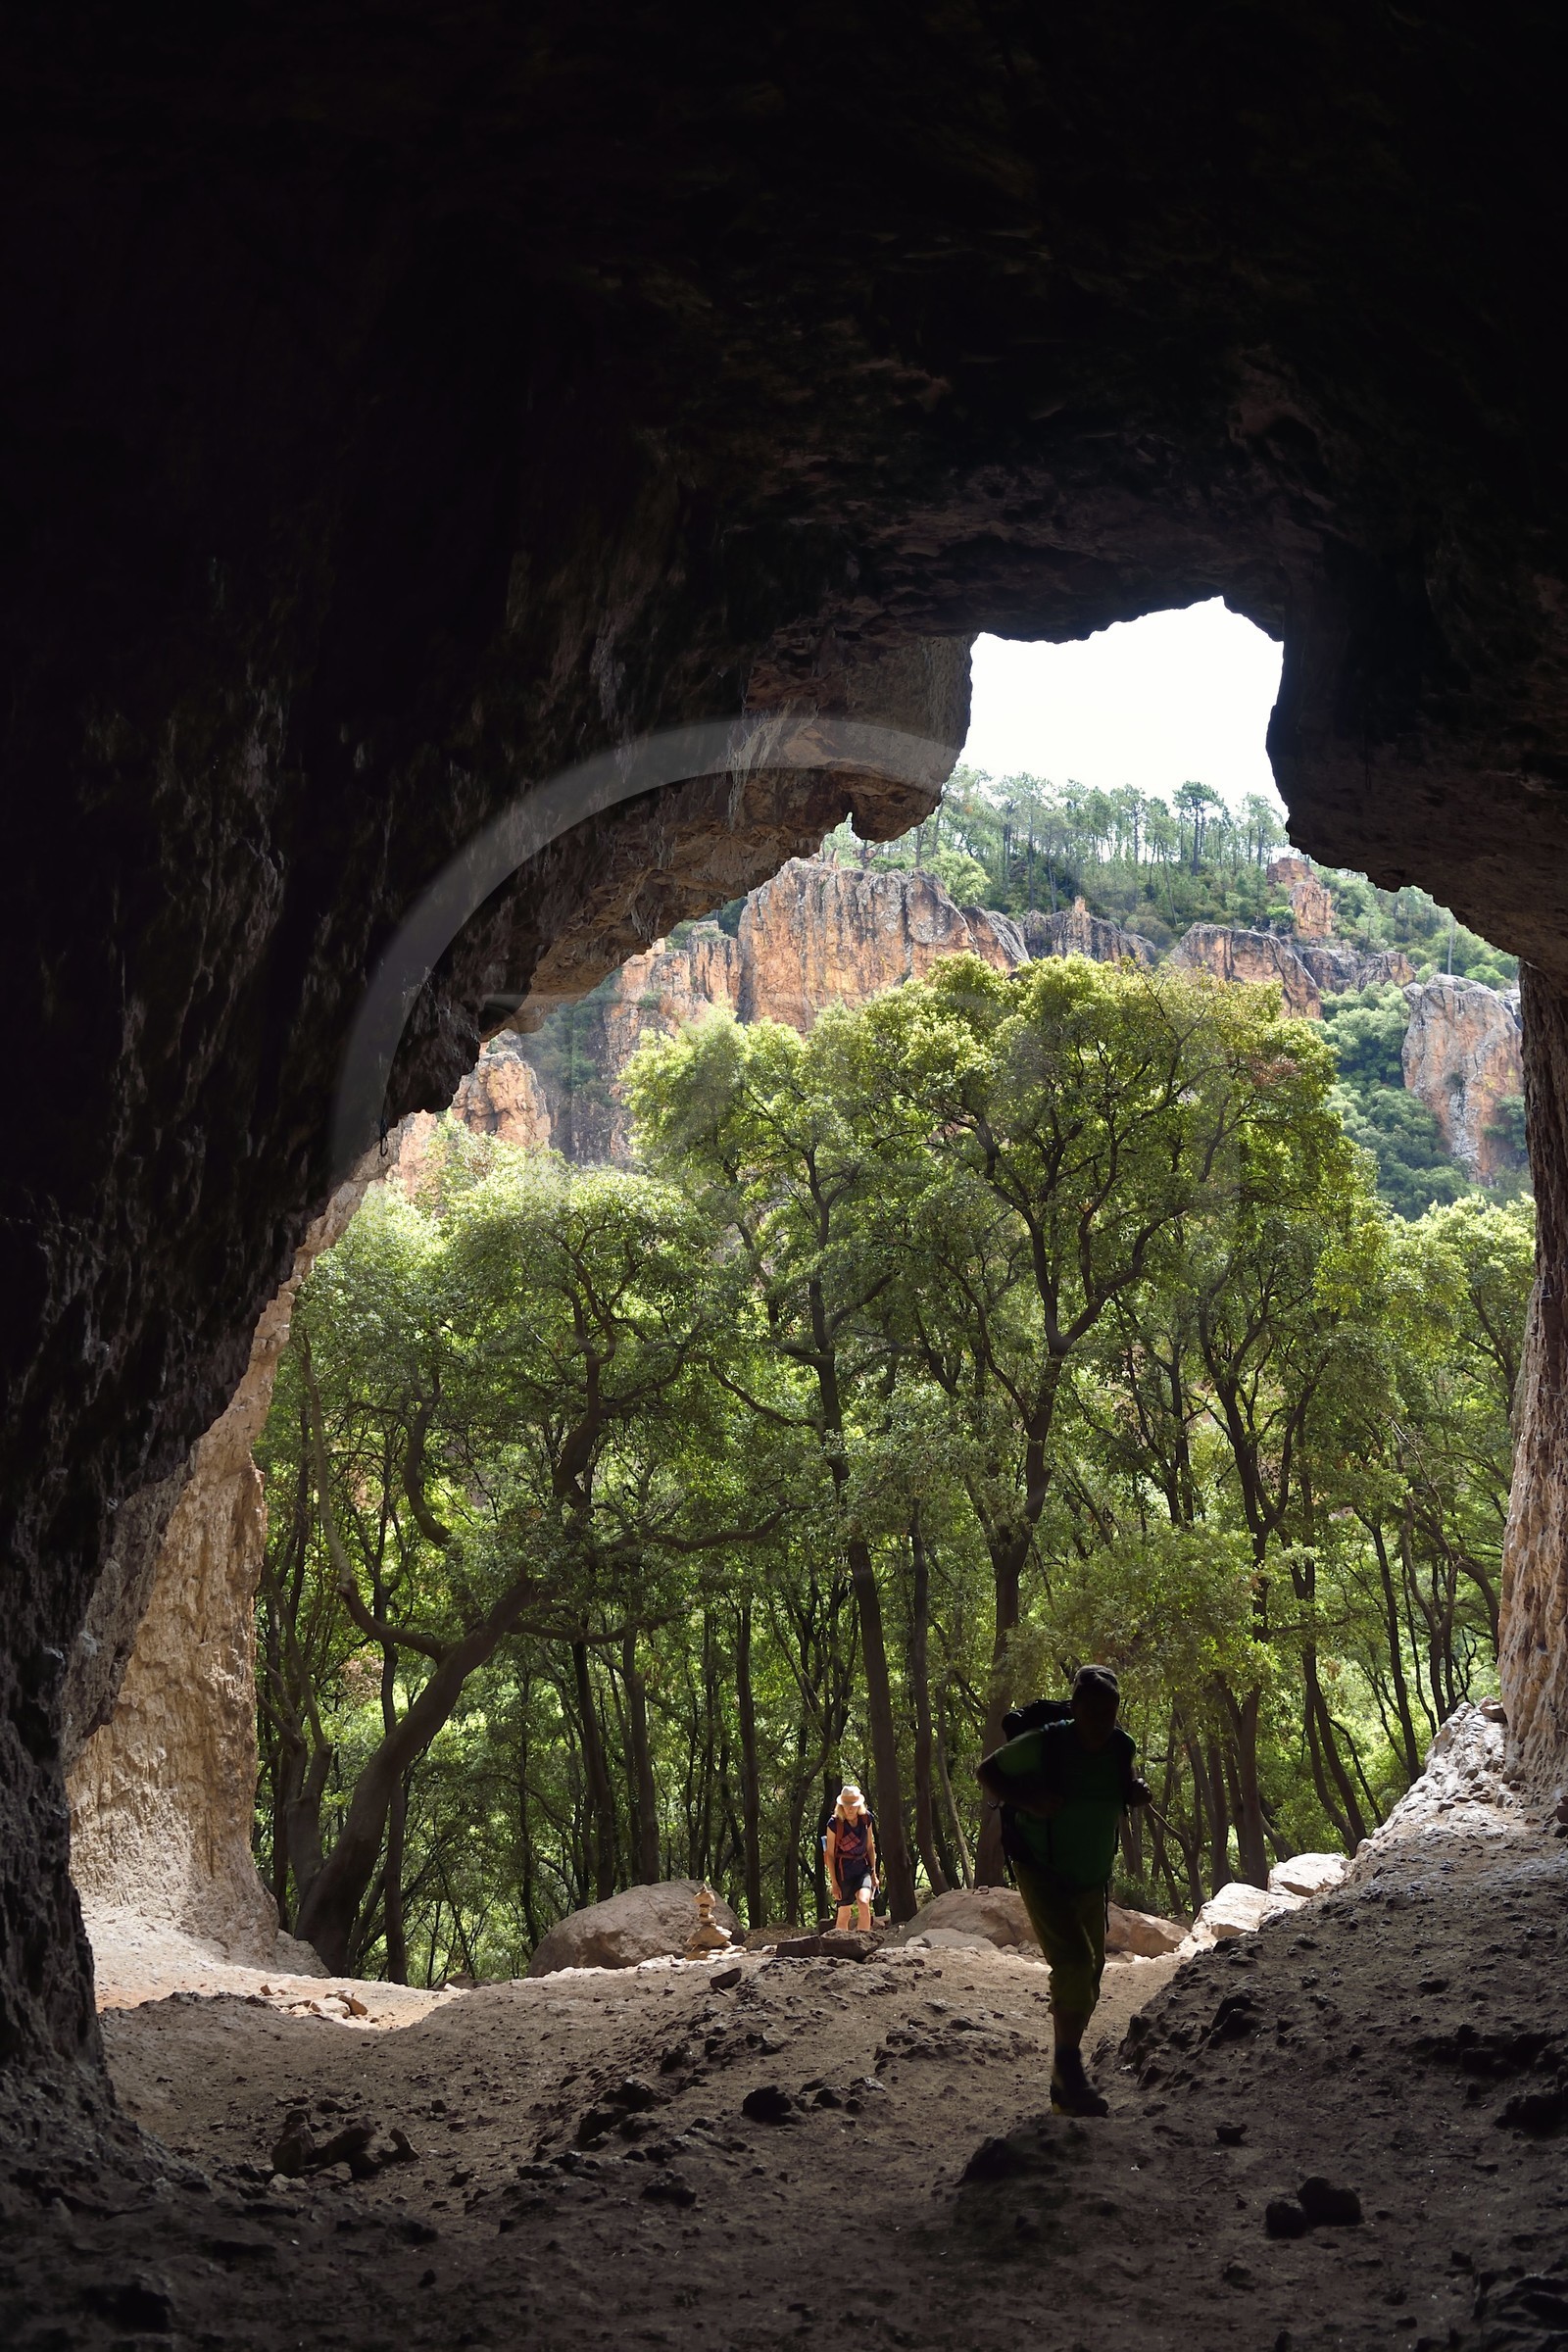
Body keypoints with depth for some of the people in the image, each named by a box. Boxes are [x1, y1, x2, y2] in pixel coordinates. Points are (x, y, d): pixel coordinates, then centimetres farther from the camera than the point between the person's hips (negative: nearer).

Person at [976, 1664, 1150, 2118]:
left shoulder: (1121, 1748, -5)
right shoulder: (1043, 1744, -21)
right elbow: (987, 1772, -9)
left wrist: (1137, 1793, -7)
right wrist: (1026, 1801, -26)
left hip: (1093, 1880, 6)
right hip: (1042, 1873, -6)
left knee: (1089, 1975, 12)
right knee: (1074, 1963, -23)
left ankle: (1063, 2084, 27)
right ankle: (1069, 2067, -10)